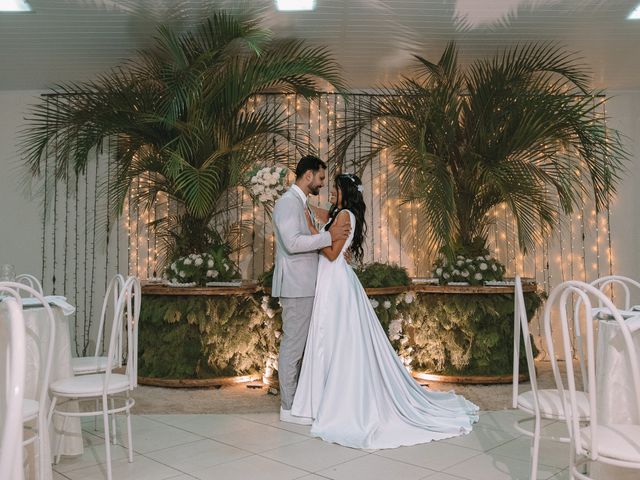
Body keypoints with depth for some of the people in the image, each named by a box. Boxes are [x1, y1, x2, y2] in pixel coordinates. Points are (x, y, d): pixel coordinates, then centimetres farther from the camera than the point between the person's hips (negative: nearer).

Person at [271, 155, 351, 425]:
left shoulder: (301, 203, 18)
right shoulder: (288, 202, -13)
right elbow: (292, 242, -24)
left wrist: (336, 247, 9)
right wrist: (329, 236, -19)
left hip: (305, 286, 10)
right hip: (296, 286, -10)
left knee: (298, 344, 15)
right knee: (293, 345, -2)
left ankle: (296, 399, 26)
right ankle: (289, 408, 7)